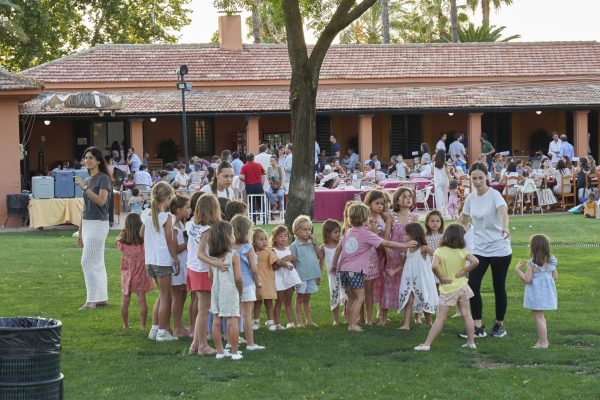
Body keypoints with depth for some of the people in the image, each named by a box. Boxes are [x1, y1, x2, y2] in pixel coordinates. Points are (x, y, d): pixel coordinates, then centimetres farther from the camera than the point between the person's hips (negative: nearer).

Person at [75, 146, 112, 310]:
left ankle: (92, 300, -6)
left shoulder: (103, 178, -8)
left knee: (88, 262, -10)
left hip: (98, 224, -8)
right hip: (87, 223, 8)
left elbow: (101, 200, -22)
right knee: (97, 263, 10)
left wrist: (84, 187, -24)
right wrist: (80, 232, 18)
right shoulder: (87, 180, 15)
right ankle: (102, 298, 13)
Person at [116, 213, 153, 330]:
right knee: (142, 299, 3)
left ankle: (125, 325, 16)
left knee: (125, 300, 10)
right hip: (141, 272, -1)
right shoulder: (144, 239, -13)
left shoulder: (123, 240, -7)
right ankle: (143, 326, 3)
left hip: (127, 272, 2)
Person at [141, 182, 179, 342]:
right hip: (163, 259, -7)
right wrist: (176, 261, -6)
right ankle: (162, 332, 5)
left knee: (163, 294, 20)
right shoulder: (166, 217, -13)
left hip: (150, 259, 7)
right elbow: (170, 241, -12)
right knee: (165, 297, 3)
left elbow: (142, 234, 17)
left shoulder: (147, 214, 6)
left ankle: (154, 329, 19)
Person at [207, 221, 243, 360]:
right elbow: (238, 278, -14)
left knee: (216, 321, 7)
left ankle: (220, 351, 14)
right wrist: (240, 290, 2)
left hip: (216, 291, 6)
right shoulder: (233, 255, -12)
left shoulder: (213, 256, 5)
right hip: (230, 291, -6)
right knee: (232, 321, -2)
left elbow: (210, 276, 9)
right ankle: (234, 352, -1)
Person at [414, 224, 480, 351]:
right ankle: (471, 342, 17)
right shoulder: (462, 251, -4)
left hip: (448, 288, -2)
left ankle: (427, 344, -4)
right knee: (466, 314, 13)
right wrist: (464, 271, -5)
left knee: (440, 318, -2)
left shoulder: (440, 251, -12)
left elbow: (435, 266, -29)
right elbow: (475, 261, -17)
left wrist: (441, 278, -14)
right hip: (462, 286, 3)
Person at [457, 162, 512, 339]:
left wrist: (505, 227, -54)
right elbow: (463, 220, 18)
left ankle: (499, 325, 22)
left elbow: (502, 210, -34)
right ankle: (478, 327, -1)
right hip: (479, 250, 5)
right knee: (472, 286, -7)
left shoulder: (494, 195, -14)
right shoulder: (470, 198, 3)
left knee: (499, 288, 6)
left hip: (499, 249, -4)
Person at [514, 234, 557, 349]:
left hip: (537, 294, -7)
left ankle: (543, 342, 0)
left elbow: (527, 279, -18)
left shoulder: (532, 264, -17)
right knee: (540, 316, 21)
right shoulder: (551, 262, 1)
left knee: (538, 317, 0)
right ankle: (543, 340, 27)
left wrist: (517, 269, -11)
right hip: (547, 291, 7)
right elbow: (555, 276, 8)